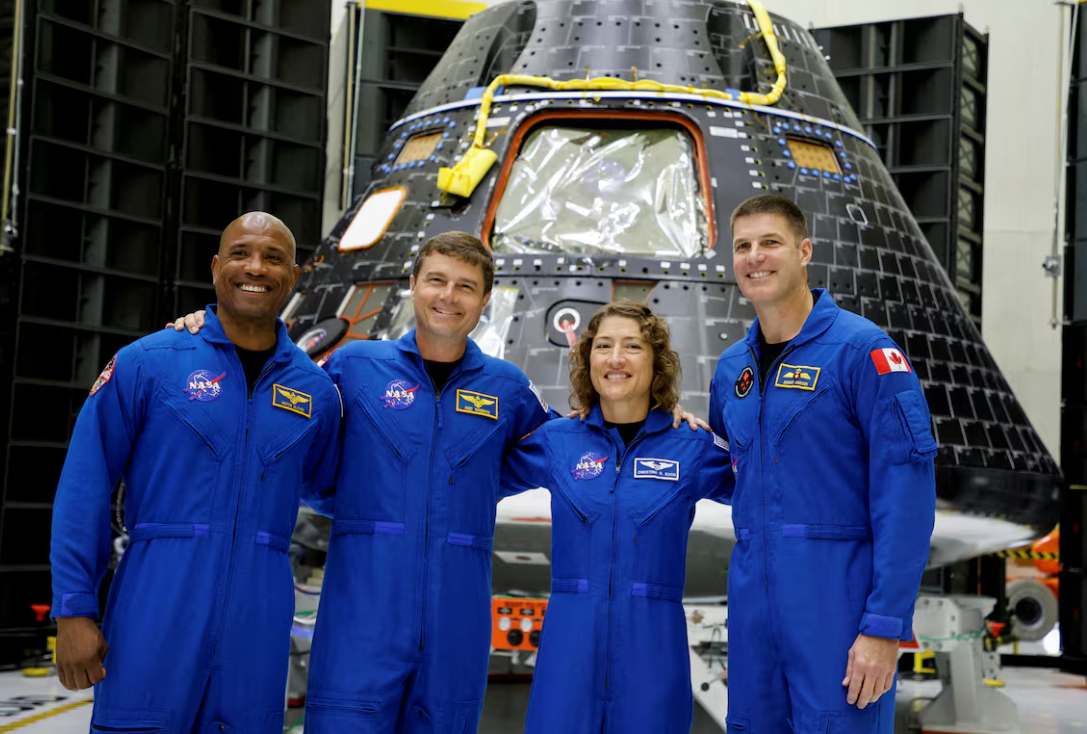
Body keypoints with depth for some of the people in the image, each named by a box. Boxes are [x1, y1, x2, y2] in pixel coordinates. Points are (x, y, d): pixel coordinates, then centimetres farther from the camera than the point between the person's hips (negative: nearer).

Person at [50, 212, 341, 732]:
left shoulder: (316, 391, 10)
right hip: (156, 614, -3)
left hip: (257, 621, 3)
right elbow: (83, 489, -2)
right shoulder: (146, 363, 0)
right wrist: (74, 611, -6)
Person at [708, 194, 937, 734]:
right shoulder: (731, 367, 12)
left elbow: (907, 492, -14)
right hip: (752, 604, 6)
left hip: (841, 603, -6)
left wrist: (886, 625, -19)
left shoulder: (862, 350, -8)